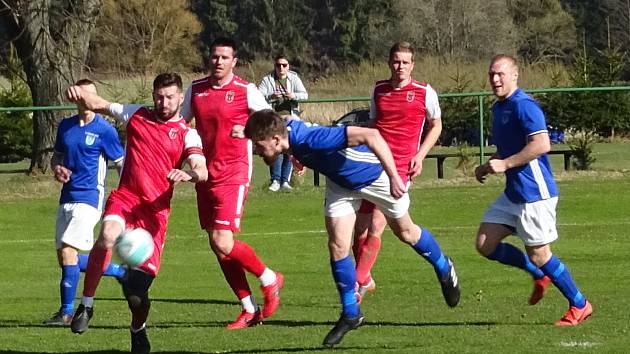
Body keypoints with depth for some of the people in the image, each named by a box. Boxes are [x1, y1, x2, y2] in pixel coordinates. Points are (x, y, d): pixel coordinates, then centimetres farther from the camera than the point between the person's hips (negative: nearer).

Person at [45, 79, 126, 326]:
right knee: (64, 257, 8)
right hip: (67, 196, 7)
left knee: (68, 250, -18)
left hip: (89, 197, -7)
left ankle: (67, 312, -12)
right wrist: (57, 168, -1)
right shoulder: (65, 126, 11)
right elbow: (57, 155, 23)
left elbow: (122, 164, -4)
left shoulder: (104, 130, -6)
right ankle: (120, 271, 26)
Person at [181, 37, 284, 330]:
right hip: (205, 174, 6)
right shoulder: (196, 90, 9)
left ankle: (269, 279, 8)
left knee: (222, 242, -16)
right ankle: (250, 310, 14)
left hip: (233, 173, -6)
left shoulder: (245, 91, -6)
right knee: (217, 245, 5)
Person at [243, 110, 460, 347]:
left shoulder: (311, 139, -44)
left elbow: (371, 135, -48)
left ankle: (445, 268, 44)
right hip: (340, 183, 6)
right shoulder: (288, 130, -21)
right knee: (337, 245, -5)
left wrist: (394, 177, -49)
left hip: (375, 174, -6)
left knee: (405, 233, 16)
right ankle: (350, 314, 10)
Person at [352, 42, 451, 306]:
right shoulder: (379, 89, 11)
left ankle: (358, 284, -8)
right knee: (359, 226, 2)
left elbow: (436, 126, 11)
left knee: (376, 225, -15)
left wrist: (420, 155, -1)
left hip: (400, 166, -4)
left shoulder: (425, 93, 0)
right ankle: (366, 280, 21)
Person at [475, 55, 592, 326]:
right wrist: (488, 166, 10)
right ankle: (540, 274, 22)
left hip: (535, 192, -10)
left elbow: (541, 144, -27)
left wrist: (504, 164, -24)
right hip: (513, 193, 10)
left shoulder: (524, 106, -16)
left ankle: (580, 306, 12)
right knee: (485, 245, 5)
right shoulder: (498, 108, 14)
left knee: (538, 255, -3)